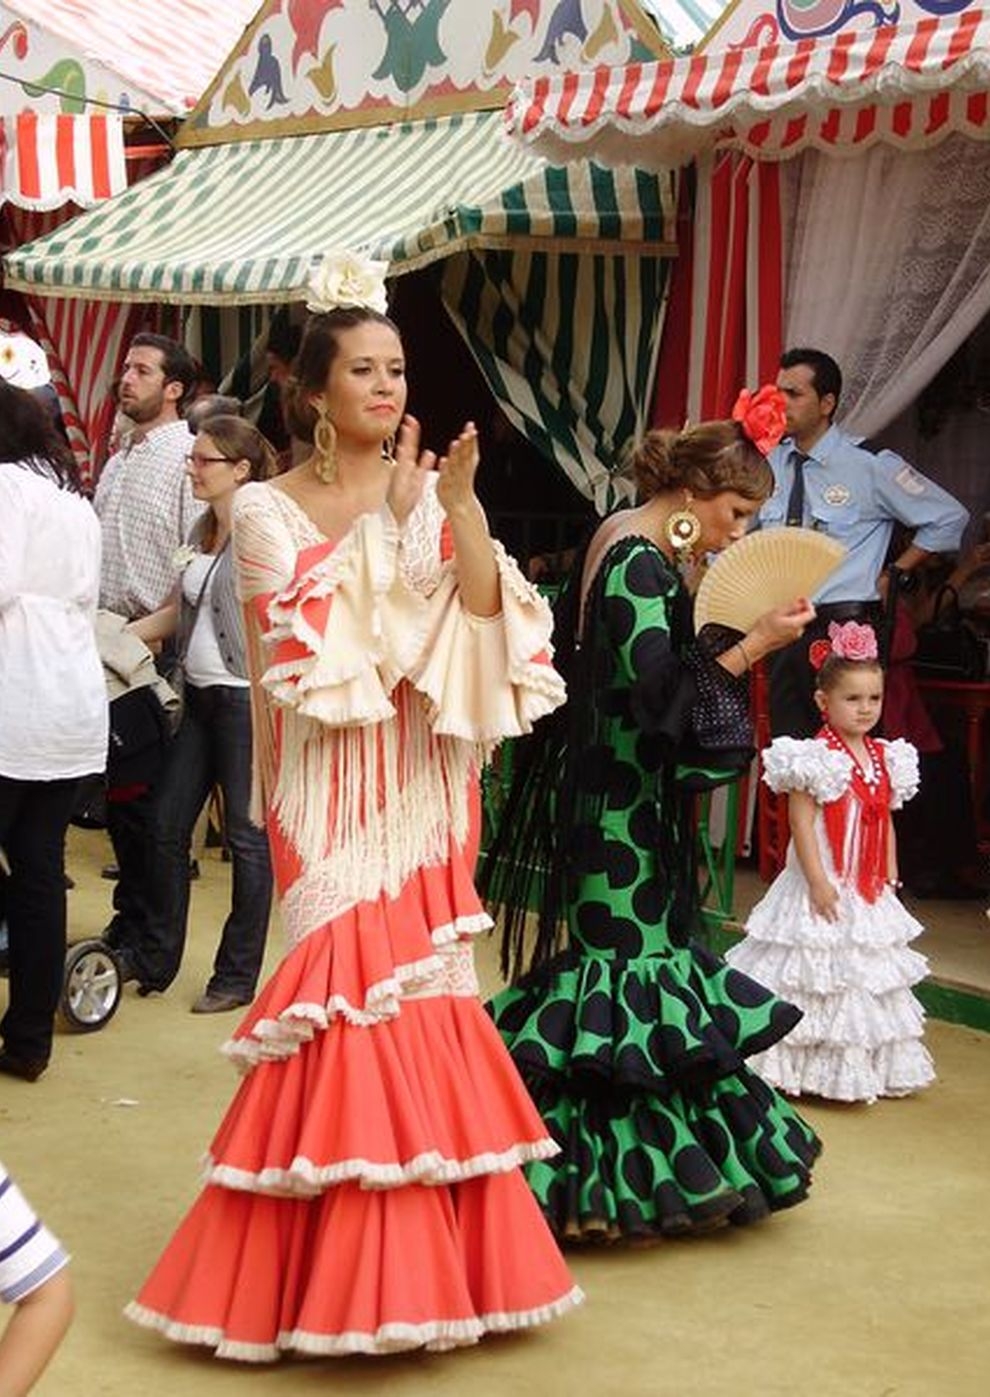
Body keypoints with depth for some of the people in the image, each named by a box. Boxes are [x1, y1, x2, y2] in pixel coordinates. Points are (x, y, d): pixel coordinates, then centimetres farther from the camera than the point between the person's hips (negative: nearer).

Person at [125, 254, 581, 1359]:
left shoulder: (431, 495, 7)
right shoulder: (268, 508, -1)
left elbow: (480, 627, -4)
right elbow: (307, 657, -11)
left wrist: (461, 509, -17)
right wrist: (392, 517, -14)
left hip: (423, 782, 3)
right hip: (332, 782, -3)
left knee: (419, 986, 5)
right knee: (349, 984, -6)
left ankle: (425, 1253, 18)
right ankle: (335, 1272, 8)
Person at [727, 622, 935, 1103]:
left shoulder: (885, 759, 7)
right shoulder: (814, 759, -15)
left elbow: (886, 823, 13)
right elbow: (801, 824, -17)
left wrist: (889, 880, 10)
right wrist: (818, 882, -20)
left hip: (869, 895, 7)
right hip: (823, 888, -7)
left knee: (868, 976, 14)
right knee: (817, 971, -2)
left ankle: (868, 1067, 25)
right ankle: (798, 1063, 8)